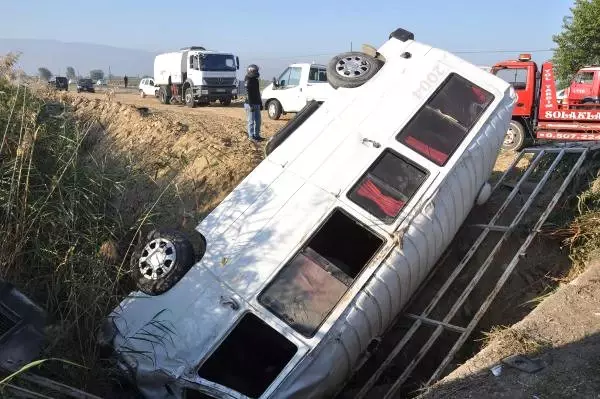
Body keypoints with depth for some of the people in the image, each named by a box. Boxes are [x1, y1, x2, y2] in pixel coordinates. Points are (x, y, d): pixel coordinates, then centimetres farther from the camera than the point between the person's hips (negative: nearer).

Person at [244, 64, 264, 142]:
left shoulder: (256, 80, 14)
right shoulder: (248, 81, -12)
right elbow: (248, 94, -18)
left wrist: (260, 103, 19)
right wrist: (251, 105, -23)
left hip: (257, 104, 8)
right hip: (250, 104, -8)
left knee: (258, 121, 11)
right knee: (251, 121, -3)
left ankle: (257, 135, 19)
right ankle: (251, 136, 3)